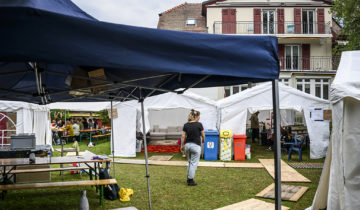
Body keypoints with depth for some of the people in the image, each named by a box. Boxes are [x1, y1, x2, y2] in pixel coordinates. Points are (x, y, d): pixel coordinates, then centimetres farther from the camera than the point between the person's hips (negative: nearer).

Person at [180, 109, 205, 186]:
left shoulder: (186, 125, 3)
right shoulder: (199, 124, -10)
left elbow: (183, 136, 2)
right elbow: (203, 135, 1)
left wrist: (182, 145, 11)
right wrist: (203, 140, 22)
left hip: (187, 145, 6)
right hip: (196, 145, -5)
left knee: (190, 162, 20)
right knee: (194, 163, 1)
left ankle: (189, 178, 23)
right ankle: (190, 181, 3)